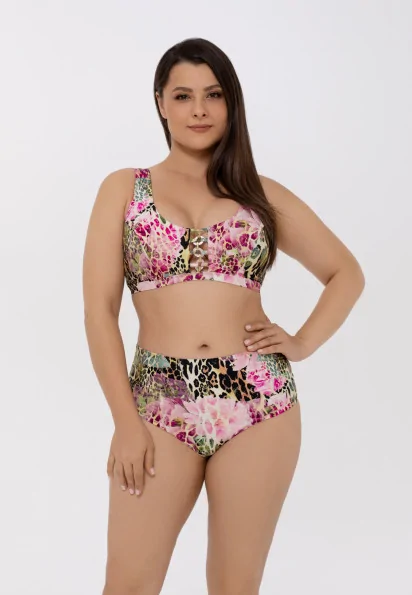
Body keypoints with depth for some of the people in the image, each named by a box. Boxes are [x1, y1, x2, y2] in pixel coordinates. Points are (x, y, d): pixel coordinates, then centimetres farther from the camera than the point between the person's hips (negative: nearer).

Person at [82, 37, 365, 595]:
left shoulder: (262, 193, 10)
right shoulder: (124, 189, 7)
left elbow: (347, 272, 18)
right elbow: (99, 309, 1)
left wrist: (303, 343, 3)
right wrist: (127, 421, -7)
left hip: (259, 401, 1)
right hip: (159, 402, -1)